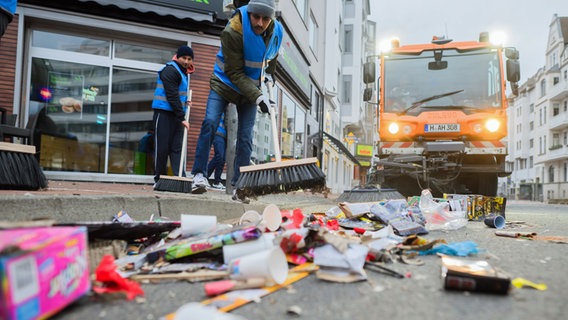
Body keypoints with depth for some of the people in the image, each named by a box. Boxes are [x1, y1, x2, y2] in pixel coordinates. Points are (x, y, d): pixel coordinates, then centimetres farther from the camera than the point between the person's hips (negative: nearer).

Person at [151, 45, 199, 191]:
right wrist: (182, 118, -20)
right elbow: (172, 96, -18)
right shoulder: (170, 70, -10)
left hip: (177, 114, 8)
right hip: (164, 113, -8)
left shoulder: (184, 72, 19)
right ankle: (159, 179, 5)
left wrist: (185, 102, 7)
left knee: (177, 147, 0)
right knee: (162, 147, -4)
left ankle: (181, 178, -5)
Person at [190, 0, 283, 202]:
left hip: (251, 89, 3)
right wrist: (258, 97, -33)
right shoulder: (232, 31, -26)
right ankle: (199, 173, -9)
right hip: (225, 82, -3)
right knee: (210, 122, -21)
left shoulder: (277, 32, -10)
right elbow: (235, 73, -27)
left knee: (245, 137, -2)